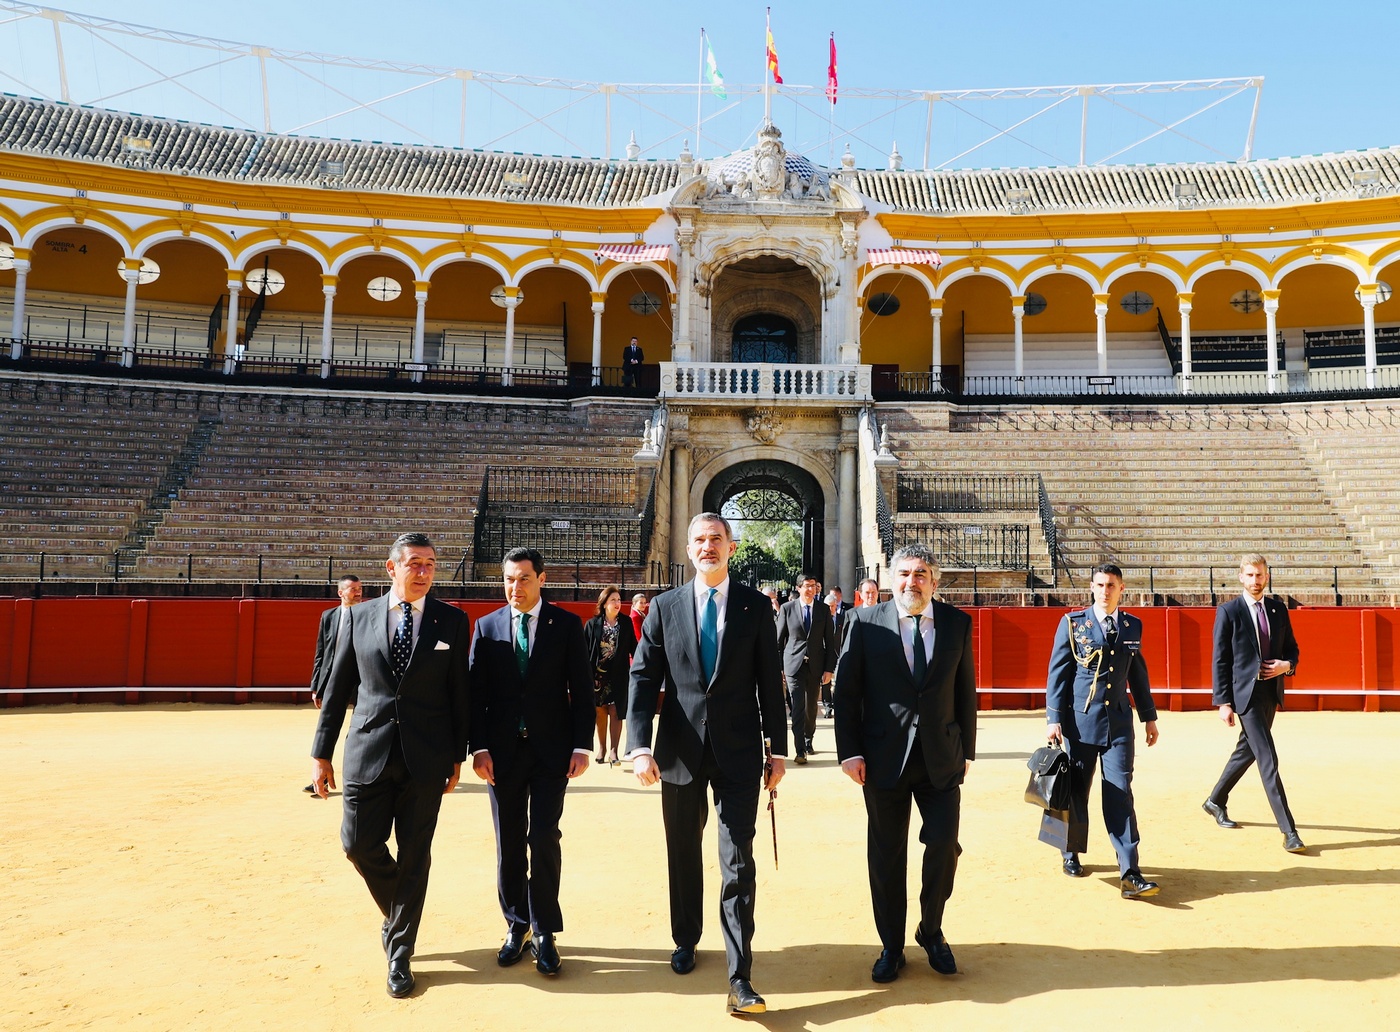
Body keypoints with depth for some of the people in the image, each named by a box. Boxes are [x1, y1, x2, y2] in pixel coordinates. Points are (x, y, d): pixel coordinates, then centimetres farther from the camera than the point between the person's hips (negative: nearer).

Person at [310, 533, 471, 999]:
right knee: (359, 843, 3)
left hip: (426, 759, -1)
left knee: (414, 855, 5)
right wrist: (322, 753, 5)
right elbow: (338, 687, 6)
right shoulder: (360, 616, 3)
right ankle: (397, 912, 34)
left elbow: (460, 693, 2)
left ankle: (400, 955, 21)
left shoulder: (452, 620, 0)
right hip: (369, 751, 1)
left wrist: (458, 756, 2)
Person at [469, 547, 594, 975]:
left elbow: (582, 689, 0)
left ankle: (544, 932, 11)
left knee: (544, 839, -4)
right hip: (502, 751, 2)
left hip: (551, 750, -2)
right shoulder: (486, 626, 5)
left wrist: (582, 745, -6)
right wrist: (479, 747, -5)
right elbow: (476, 692, 3)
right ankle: (517, 926, 25)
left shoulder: (566, 625, 0)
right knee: (509, 844, 10)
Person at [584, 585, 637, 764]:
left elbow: (633, 647, 3)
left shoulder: (626, 623, 0)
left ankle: (613, 750, 3)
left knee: (615, 712, -1)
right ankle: (601, 747, 22)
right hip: (598, 674, 0)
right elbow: (585, 651, -3)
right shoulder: (592, 624, -4)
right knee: (600, 711, 9)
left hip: (619, 675, 0)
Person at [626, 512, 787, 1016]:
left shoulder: (755, 606, 0)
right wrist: (639, 746, -13)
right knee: (683, 855, 17)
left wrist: (778, 749, 4)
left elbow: (769, 682, 3)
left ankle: (740, 978, 5)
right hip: (681, 751, 2)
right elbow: (643, 678, -3)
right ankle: (686, 941, 39)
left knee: (738, 862, -3)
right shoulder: (665, 606, 1)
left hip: (739, 752, -1)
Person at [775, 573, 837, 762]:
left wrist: (829, 668, -1)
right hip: (794, 665, -2)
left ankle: (808, 741, 32)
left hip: (815, 666, 2)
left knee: (811, 708, 12)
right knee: (797, 707, -8)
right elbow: (779, 639, 3)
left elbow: (830, 641, 5)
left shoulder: (824, 610, 4)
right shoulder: (787, 608, 0)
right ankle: (800, 750, -7)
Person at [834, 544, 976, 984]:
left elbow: (966, 691, 8)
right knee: (886, 855, 8)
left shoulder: (957, 623, 3)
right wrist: (849, 751, -7)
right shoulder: (865, 621, -3)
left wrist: (966, 750, 6)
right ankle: (891, 945, 26)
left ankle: (931, 931, 29)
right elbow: (846, 691, -2)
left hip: (941, 757, 2)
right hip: (884, 758, -1)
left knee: (944, 845, 2)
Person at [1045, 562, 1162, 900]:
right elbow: (1057, 672, -4)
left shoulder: (1132, 626, 8)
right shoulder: (1073, 623, -2)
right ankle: (1070, 854, 30)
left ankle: (1130, 874, -6)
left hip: (1119, 722, 2)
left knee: (1120, 795, -5)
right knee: (1076, 791, 9)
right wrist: (1054, 718, -9)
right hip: (1081, 720, -2)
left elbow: (1138, 673, 17)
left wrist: (1149, 716, 17)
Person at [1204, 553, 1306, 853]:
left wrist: (1287, 665, -7)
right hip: (1245, 693, -6)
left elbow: (1292, 647, 17)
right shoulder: (1228, 612, -7)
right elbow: (1220, 660, -7)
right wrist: (1223, 702, -11)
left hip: (1270, 693, 6)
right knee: (1268, 759, -9)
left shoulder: (1279, 609, 8)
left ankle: (1215, 801, 35)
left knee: (1247, 750, 17)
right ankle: (1288, 830, -6)